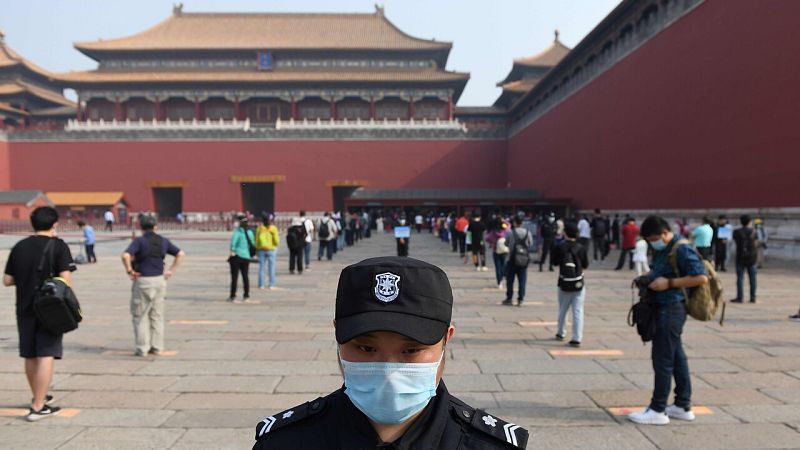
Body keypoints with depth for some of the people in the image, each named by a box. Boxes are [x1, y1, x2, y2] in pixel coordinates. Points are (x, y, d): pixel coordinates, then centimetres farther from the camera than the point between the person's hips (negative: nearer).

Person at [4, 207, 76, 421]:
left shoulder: (19, 247, 5)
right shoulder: (58, 246, -9)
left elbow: (7, 280, 6)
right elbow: (65, 279, -17)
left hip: (25, 309, 6)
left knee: (30, 356, 16)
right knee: (46, 356, -3)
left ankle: (38, 396, 35)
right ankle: (38, 407, -5)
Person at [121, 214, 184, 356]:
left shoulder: (139, 241, -9)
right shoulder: (163, 241, 6)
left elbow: (125, 255, -25)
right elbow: (181, 254, 9)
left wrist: (129, 271, -11)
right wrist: (171, 270, 10)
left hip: (143, 281, -4)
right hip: (159, 280, 5)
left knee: (140, 315, 6)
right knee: (157, 315, 12)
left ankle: (142, 348, 7)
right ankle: (157, 347, 15)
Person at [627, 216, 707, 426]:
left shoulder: (682, 250, -16)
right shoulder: (662, 250, 13)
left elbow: (701, 277, -22)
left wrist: (669, 282, -21)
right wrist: (647, 277, 7)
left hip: (671, 309, -10)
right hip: (664, 308, 10)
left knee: (663, 358, -4)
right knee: (676, 357, 15)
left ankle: (657, 410, 5)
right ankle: (683, 406, 26)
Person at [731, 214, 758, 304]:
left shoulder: (737, 232, -5)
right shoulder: (753, 231, -2)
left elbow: (735, 241, 2)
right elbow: (756, 244, 3)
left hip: (741, 257, -2)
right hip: (752, 257, 2)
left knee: (740, 277, 1)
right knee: (752, 278, 8)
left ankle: (740, 297, -1)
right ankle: (753, 297, 11)